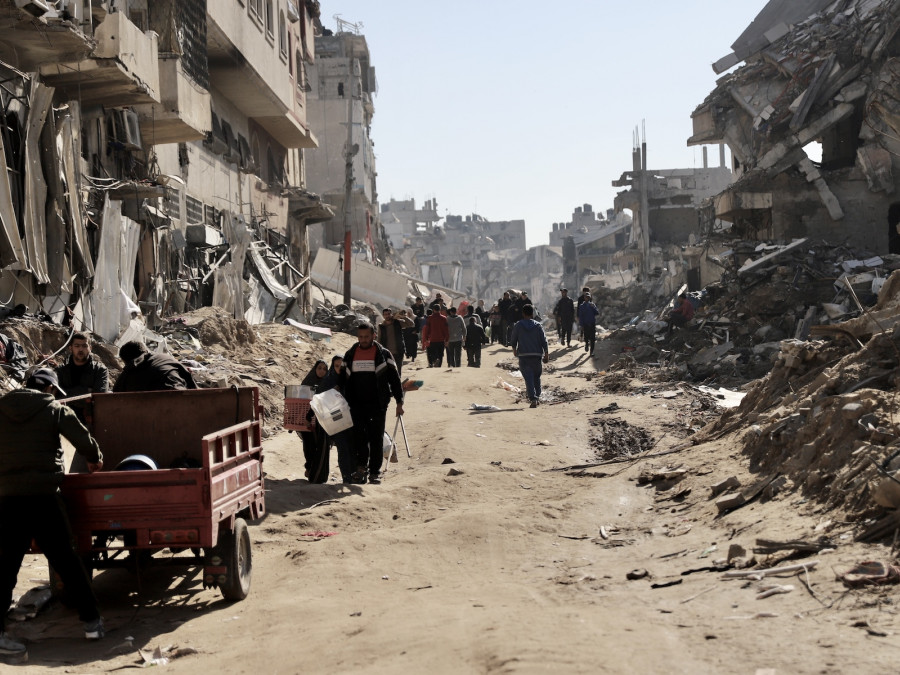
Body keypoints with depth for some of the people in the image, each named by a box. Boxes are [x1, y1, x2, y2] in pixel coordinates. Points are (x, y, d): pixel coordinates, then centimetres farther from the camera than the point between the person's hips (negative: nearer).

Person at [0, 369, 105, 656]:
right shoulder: (55, 409, 1)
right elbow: (84, 441, 0)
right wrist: (95, 460, 20)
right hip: (42, 495, -2)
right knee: (65, 559, 6)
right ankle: (91, 621, 12)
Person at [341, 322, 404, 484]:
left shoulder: (384, 354, 2)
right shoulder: (350, 355, 10)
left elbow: (394, 379, 3)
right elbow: (343, 379, 16)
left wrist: (399, 402, -2)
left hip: (377, 404, -2)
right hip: (356, 404, 2)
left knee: (376, 438, 0)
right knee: (359, 436, -3)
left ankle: (375, 471, 7)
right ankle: (361, 466, 8)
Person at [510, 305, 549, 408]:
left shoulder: (518, 325, 0)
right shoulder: (538, 325, 2)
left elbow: (513, 340, 6)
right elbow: (544, 341, -2)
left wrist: (514, 350, 24)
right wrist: (546, 354, 4)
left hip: (523, 356, -1)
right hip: (536, 355, 2)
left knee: (528, 378, -4)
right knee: (537, 377, 19)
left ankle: (533, 399, -16)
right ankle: (537, 396, 22)